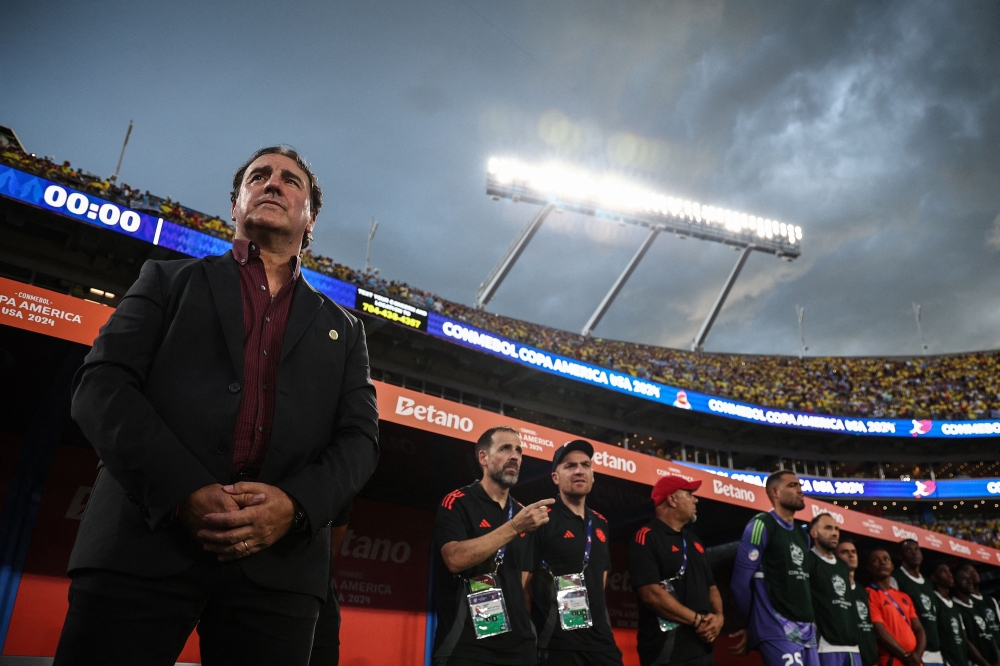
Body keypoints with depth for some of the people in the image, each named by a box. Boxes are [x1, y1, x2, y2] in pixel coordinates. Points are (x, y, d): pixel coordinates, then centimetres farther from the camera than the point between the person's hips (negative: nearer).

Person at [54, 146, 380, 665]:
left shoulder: (342, 329, 20)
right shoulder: (170, 280, 16)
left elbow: (359, 439, 10)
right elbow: (102, 384, 3)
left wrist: (296, 505, -11)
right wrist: (184, 490, -13)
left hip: (278, 562, 1)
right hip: (143, 544, -1)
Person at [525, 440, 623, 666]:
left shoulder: (601, 524, 12)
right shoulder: (542, 520, -10)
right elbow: (525, 583, -10)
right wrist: (535, 633, -7)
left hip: (601, 640, 6)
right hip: (558, 643, -6)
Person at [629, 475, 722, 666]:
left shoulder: (694, 541, 16)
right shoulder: (646, 538, -10)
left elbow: (711, 587, 19)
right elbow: (651, 594, -19)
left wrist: (718, 616, -1)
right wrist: (698, 620, -14)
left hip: (703, 648, 8)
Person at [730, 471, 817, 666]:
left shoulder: (803, 536, 18)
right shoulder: (762, 525, -7)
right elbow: (741, 581, -8)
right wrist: (755, 624, 5)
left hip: (807, 629, 8)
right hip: (778, 628, -8)